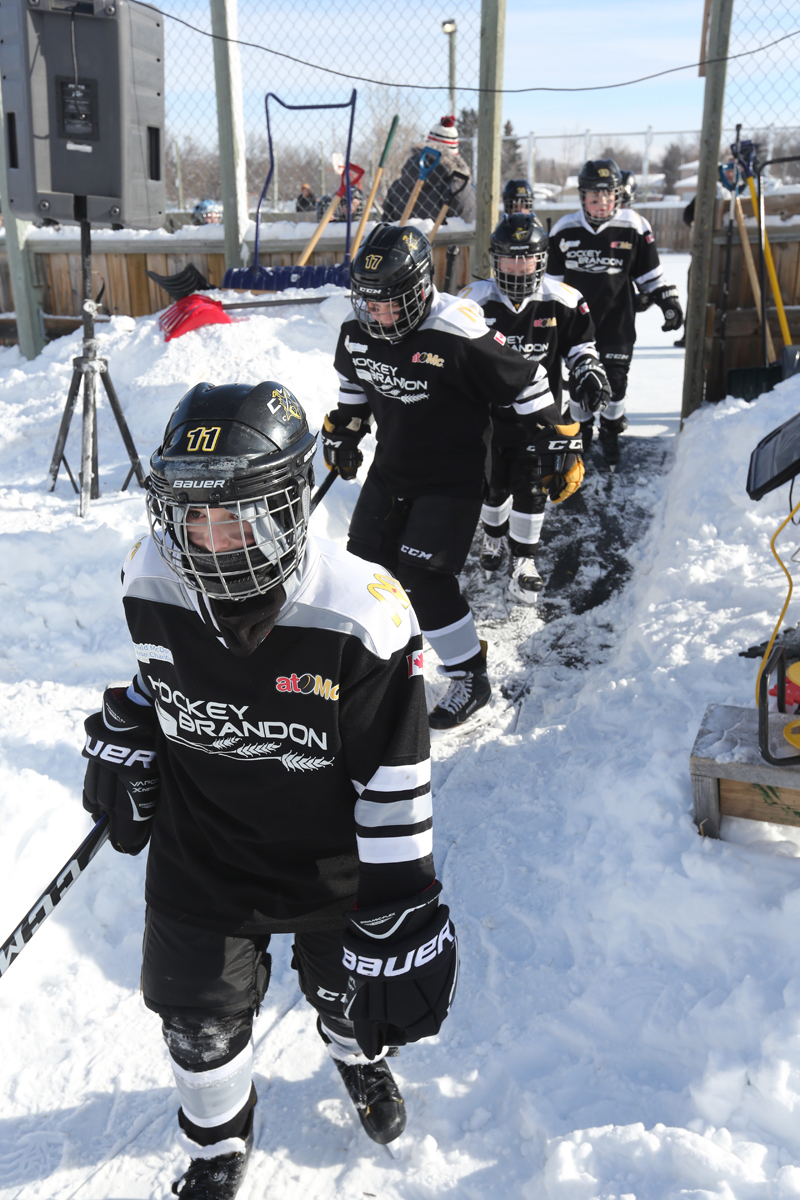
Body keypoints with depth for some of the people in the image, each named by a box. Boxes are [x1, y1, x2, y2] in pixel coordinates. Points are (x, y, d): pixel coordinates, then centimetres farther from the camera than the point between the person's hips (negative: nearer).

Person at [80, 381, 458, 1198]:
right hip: (198, 863, 3)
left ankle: (359, 1060, 63)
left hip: (330, 869, -2)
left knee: (349, 993, 24)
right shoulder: (151, 581, -17)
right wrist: (121, 748, 10)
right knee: (201, 1022, 18)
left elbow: (393, 779, -22)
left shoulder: (361, 617, -30)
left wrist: (399, 909, -17)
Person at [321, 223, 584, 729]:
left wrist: (564, 446, -13)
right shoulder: (358, 332, -4)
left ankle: (471, 680, 7)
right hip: (391, 469, 7)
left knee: (425, 578, -12)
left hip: (453, 475, -6)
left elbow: (527, 386, -16)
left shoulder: (458, 336, -25)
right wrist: (342, 435, 25)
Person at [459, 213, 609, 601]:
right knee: (492, 483, 14)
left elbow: (580, 345, 7)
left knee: (531, 488, -2)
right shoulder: (475, 300, -6)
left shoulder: (562, 302, -5)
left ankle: (523, 561, 11)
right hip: (487, 412, 1)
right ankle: (493, 538, 42)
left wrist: (590, 376, -8)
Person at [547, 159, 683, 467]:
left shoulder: (634, 227, -4)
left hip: (617, 318, -1)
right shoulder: (564, 229, -1)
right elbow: (552, 275, 10)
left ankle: (611, 434, 24)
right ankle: (580, 432, 27)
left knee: (616, 378, 5)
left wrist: (669, 302, 1)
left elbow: (650, 272, 5)